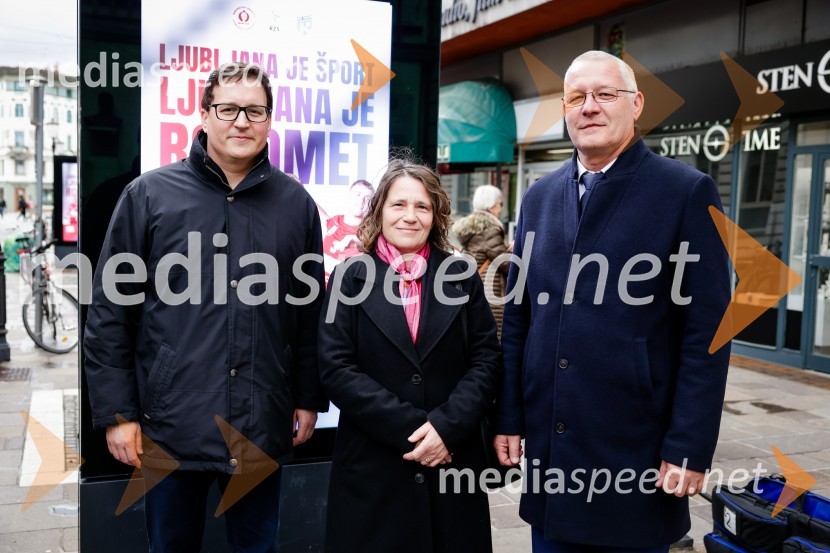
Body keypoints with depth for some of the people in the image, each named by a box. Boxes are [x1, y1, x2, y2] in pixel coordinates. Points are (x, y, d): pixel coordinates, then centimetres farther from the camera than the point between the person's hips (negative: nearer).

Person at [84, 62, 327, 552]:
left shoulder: (296, 203, 4)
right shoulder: (150, 194, -2)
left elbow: (312, 310, 10)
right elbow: (110, 312, -1)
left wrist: (309, 399, 9)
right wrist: (117, 412, -3)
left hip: (263, 429, 2)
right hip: (171, 425, -1)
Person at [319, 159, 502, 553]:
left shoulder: (461, 276, 5)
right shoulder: (351, 278, 0)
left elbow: (487, 358, 1)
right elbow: (336, 368, -7)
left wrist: (447, 426, -13)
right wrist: (410, 428, -14)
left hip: (453, 461, 2)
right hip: (372, 466, -1)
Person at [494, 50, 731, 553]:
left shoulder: (687, 192, -6)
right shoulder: (540, 197, 8)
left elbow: (706, 334, -9)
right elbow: (517, 318, 9)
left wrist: (690, 449, -12)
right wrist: (509, 418, 6)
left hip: (636, 452, -4)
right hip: (547, 449, 4)